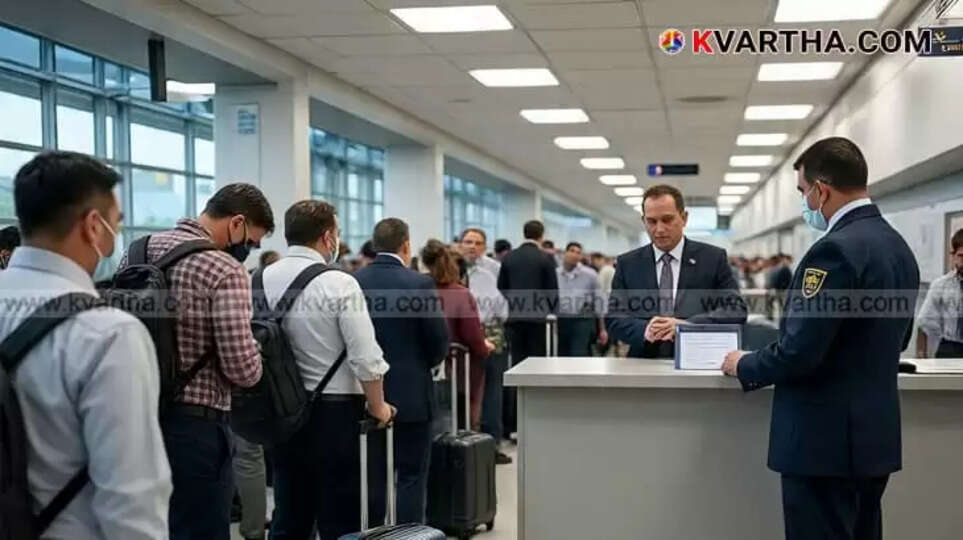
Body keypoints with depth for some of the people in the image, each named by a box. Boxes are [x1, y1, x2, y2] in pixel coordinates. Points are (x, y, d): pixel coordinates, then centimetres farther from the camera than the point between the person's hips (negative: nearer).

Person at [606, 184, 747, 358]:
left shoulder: (714, 258, 7)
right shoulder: (627, 264, 9)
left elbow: (736, 310, -1)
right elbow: (613, 319, 4)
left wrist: (687, 325, -16)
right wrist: (644, 329, -17)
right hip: (645, 365, 1)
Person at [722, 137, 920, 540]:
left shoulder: (836, 249, -20)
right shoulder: (898, 246, 9)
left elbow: (799, 352, -22)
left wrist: (744, 366, -4)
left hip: (826, 439, -9)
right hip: (876, 434, 9)